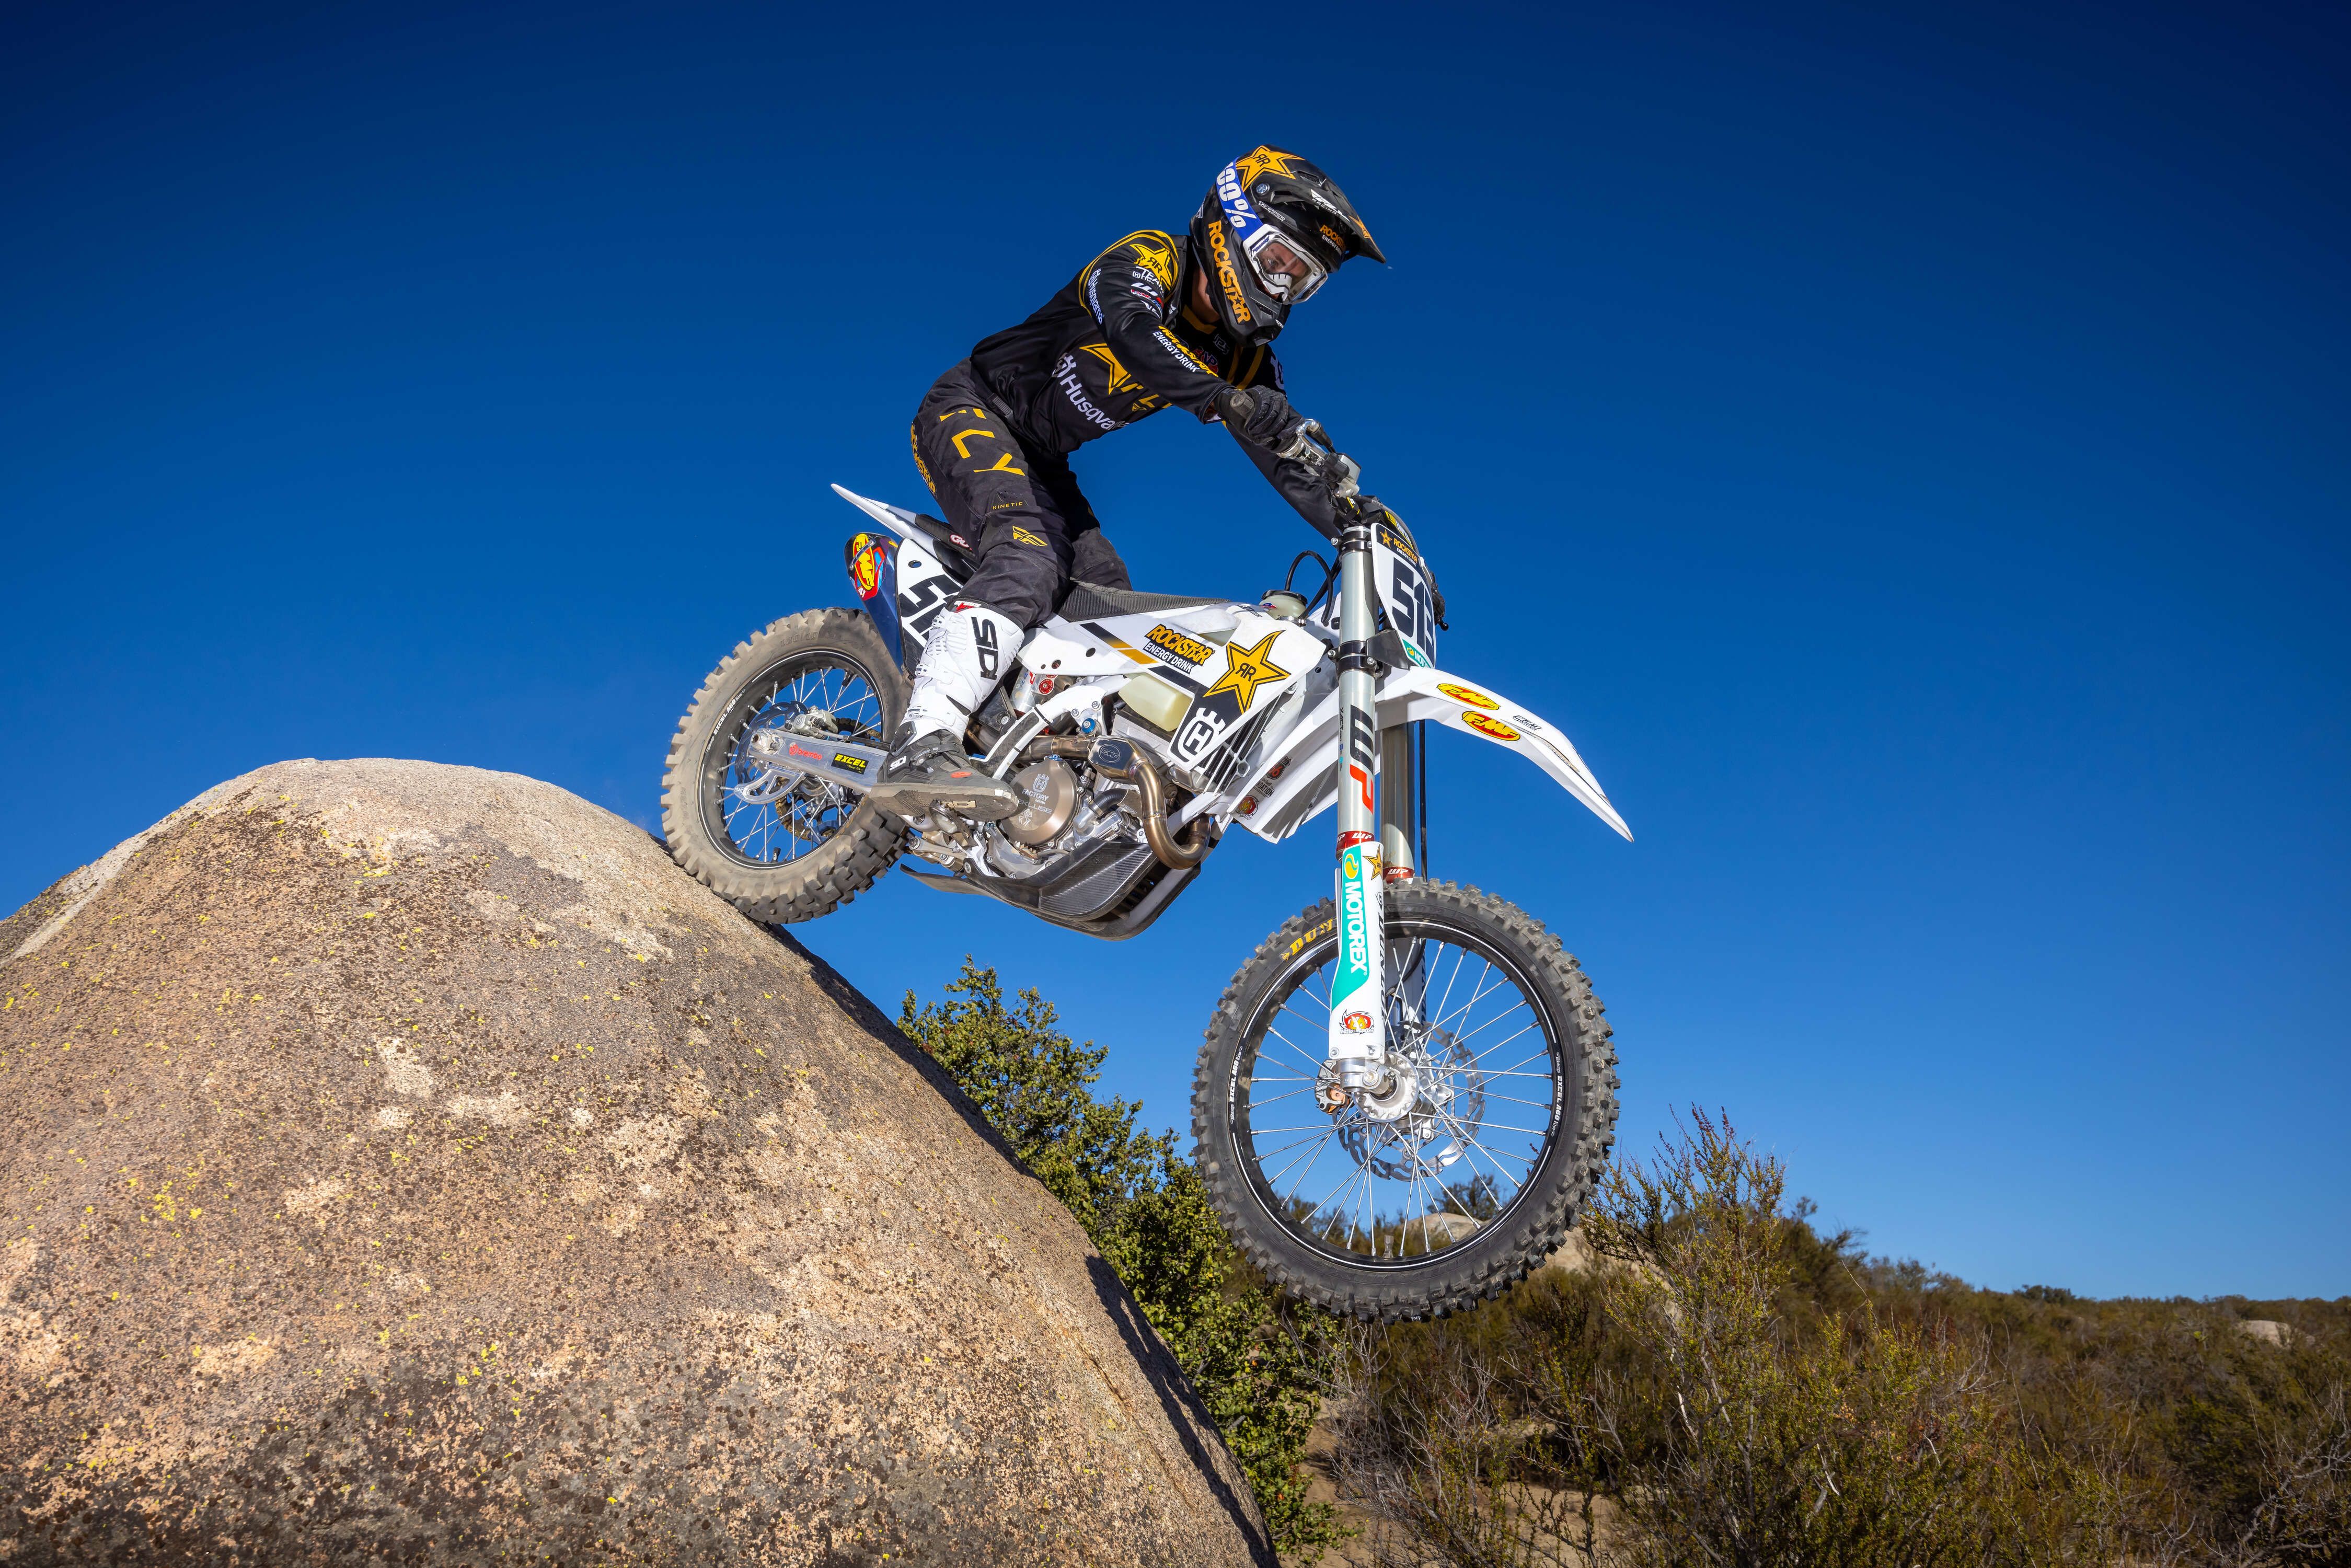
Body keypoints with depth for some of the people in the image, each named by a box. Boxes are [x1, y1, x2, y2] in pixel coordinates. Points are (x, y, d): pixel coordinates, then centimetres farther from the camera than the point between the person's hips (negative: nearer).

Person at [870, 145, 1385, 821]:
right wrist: (1224, 399, -51)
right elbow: (1129, 329, -38)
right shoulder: (1149, 257, -16)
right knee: (1031, 559, -32)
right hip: (973, 409, -9)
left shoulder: (1244, 358, 4)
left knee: (1110, 603, 2)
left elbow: (1289, 459, 1)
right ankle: (921, 748, -47)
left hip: (1039, 461, 9)